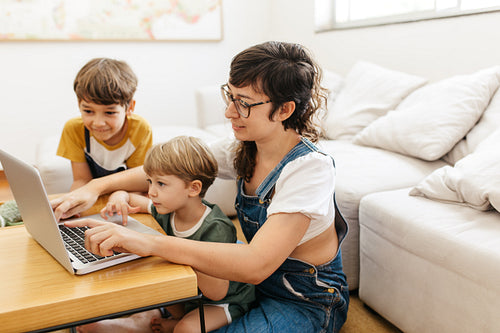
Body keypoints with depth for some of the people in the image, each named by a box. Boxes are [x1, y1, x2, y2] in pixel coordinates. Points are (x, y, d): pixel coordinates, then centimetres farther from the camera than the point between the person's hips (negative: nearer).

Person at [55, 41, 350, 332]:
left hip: (309, 304, -6)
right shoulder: (244, 148, -7)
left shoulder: (310, 168, -29)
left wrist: (151, 243, -42)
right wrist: (98, 187, -13)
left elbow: (256, 265, -37)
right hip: (259, 280, 6)